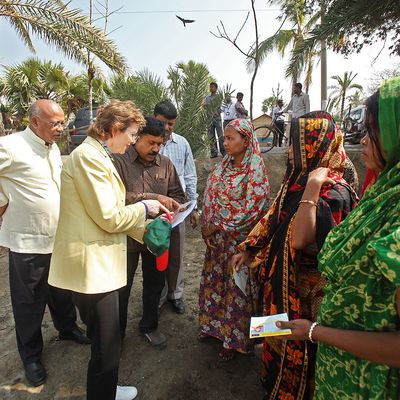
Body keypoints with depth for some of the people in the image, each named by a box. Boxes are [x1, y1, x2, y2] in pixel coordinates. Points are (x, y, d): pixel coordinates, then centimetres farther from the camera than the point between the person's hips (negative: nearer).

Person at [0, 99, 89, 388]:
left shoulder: (54, 148, 7)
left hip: (59, 238, 6)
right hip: (28, 242, -6)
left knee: (62, 292, 23)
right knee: (29, 302, 12)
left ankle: (67, 327, 47)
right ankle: (31, 356, 33)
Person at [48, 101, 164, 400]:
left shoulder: (97, 156, 14)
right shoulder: (89, 156, -18)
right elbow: (109, 218, -21)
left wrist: (144, 231, 14)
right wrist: (144, 208, -5)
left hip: (99, 263, 10)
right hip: (92, 267, -10)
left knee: (108, 341, 23)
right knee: (106, 347, 5)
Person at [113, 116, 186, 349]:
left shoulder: (165, 163, 1)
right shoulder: (120, 162, -11)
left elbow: (178, 195, 6)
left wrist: (171, 208, -15)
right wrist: (154, 198, -28)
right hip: (127, 235, -3)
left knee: (155, 283, 19)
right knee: (121, 287, 13)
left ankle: (149, 325, 43)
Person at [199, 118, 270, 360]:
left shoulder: (255, 170, -14)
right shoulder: (224, 166, 5)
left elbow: (252, 209, -18)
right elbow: (210, 197, 7)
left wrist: (219, 227, -15)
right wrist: (208, 227, -4)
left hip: (239, 239, -6)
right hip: (217, 238, 6)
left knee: (236, 286, 8)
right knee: (215, 281, 17)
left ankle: (235, 338, 28)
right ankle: (215, 324, 39)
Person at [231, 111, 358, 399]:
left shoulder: (334, 192, -24)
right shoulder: (297, 180, 1)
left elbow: (300, 239, -38)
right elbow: (274, 222, 10)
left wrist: (313, 187, -35)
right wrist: (249, 250, 11)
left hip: (304, 289, -8)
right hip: (281, 279, 8)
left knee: (296, 348, 14)